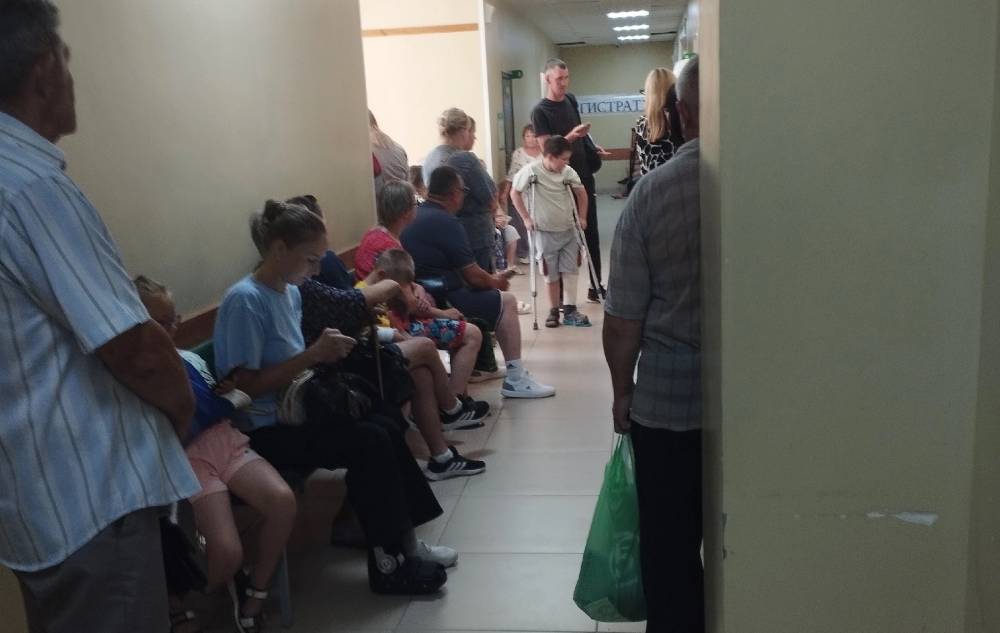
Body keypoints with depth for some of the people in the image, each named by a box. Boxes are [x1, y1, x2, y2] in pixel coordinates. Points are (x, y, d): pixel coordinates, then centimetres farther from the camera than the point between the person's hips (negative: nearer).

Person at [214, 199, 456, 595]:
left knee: (386, 430, -7)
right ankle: (388, 562, -9)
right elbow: (247, 385, -21)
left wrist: (325, 353, -4)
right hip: (261, 432, -8)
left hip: (294, 410, 8)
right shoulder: (245, 300, -18)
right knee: (370, 443, -20)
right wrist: (313, 354, -22)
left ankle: (402, 538, 5)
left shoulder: (291, 292, 8)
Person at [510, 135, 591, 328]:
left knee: (570, 270, -1)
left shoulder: (568, 172, -6)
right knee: (552, 274, 6)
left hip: (568, 229, 3)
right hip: (545, 232, -3)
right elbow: (515, 193, -6)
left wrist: (582, 217, 6)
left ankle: (569, 309, 4)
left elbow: (581, 192, 10)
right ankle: (554, 309, 20)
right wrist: (526, 218, -9)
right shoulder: (531, 171, -16)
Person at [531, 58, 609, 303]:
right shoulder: (540, 111, -10)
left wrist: (593, 147, 7)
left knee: (591, 233, 10)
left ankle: (596, 286, 20)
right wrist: (572, 136, -28)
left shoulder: (571, 100, 9)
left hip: (584, 176, 6)